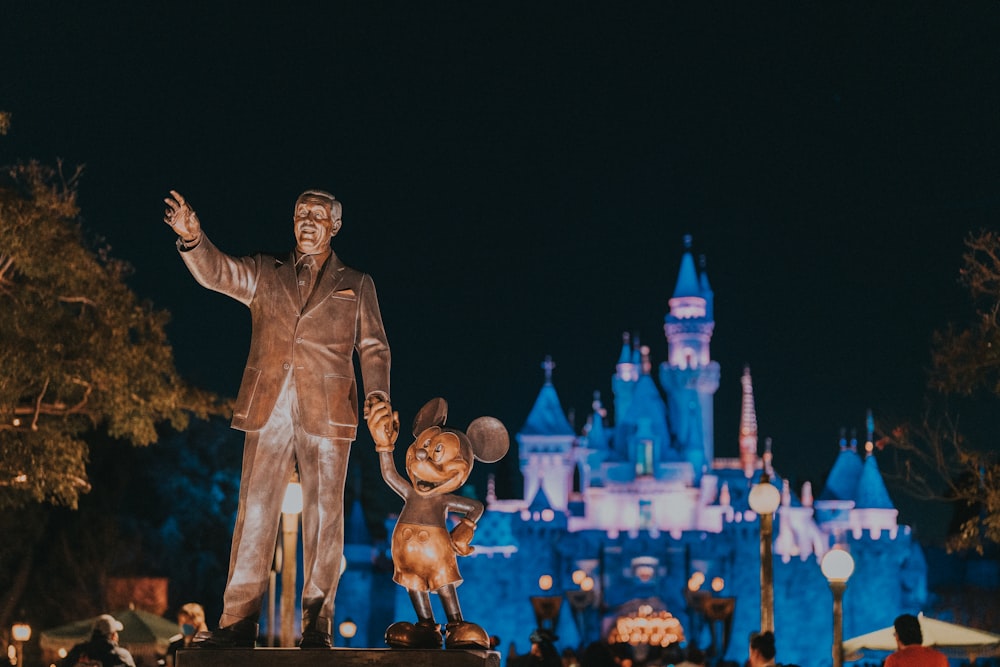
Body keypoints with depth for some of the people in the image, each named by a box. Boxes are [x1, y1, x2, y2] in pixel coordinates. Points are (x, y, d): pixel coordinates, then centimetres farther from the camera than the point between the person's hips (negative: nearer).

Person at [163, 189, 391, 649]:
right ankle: (238, 624, -3)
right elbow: (215, 273, 1)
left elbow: (373, 348, 11)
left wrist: (376, 394, -6)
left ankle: (317, 627, 2)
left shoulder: (356, 285, 15)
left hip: (326, 412, -1)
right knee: (254, 512, -3)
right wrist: (192, 238, -20)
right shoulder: (265, 274, 17)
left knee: (323, 516, -2)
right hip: (267, 410, 1)